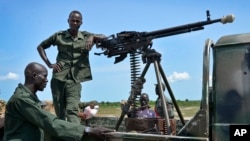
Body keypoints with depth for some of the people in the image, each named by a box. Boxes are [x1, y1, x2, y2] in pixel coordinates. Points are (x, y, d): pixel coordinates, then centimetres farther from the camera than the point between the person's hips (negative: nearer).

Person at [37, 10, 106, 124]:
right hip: (58, 78, 1)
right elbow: (40, 47, 15)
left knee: (72, 109, -17)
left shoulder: (86, 36, 10)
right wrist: (49, 64, 4)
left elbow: (105, 38, 3)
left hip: (74, 80, -1)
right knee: (60, 112, 9)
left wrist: (93, 37, -16)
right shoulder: (59, 36, 7)